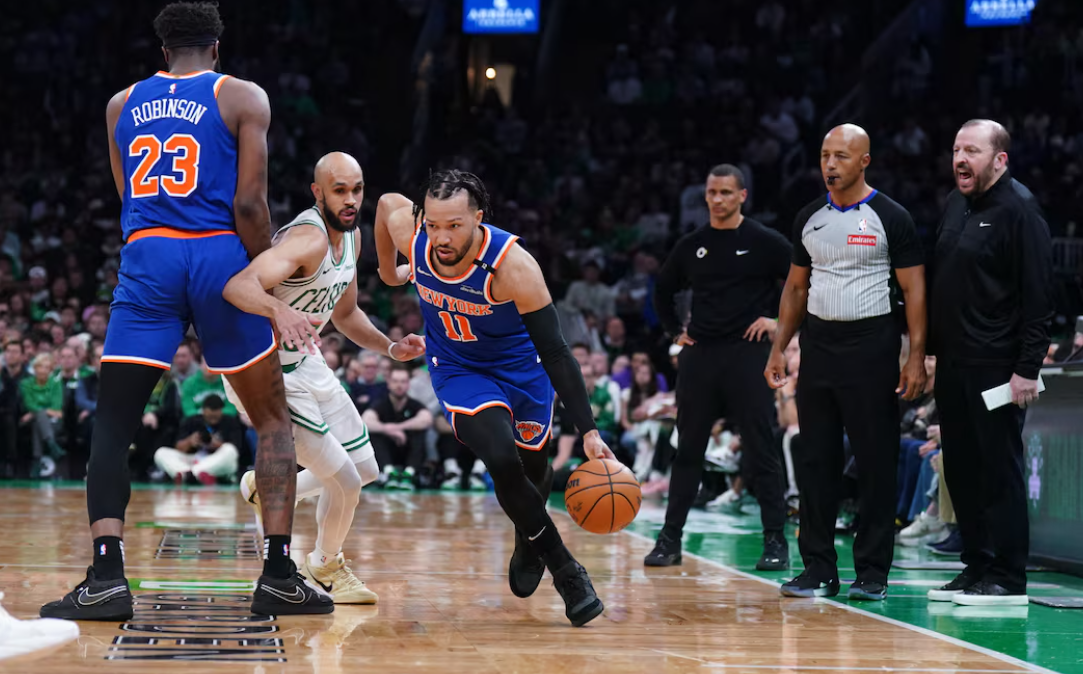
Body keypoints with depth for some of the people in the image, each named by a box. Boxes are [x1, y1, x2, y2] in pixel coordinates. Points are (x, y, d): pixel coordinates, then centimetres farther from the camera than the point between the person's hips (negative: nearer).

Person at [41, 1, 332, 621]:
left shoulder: (122, 105, 18)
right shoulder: (243, 98, 7)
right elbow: (249, 205, -3)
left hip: (146, 260, 2)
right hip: (220, 255, -2)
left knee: (113, 425, 4)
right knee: (273, 419, 12)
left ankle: (107, 578, -12)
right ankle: (280, 577, 4)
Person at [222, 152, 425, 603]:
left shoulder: (351, 236, 2)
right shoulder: (307, 238, -28)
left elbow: (344, 313, 19)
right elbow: (238, 285, -46)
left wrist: (390, 348, 5)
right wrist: (279, 311, -64)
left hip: (303, 359, 9)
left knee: (363, 467, 13)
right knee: (345, 484, -8)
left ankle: (267, 489, 33)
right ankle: (327, 566, 20)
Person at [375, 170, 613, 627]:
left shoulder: (513, 266, -35)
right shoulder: (408, 231, -26)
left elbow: (555, 353, -31)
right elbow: (386, 201, 1)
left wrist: (588, 431, -37)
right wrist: (388, 270, 16)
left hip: (520, 365, -1)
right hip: (457, 368, 1)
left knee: (533, 471, 15)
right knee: (502, 460, -23)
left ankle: (528, 539, 52)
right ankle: (566, 572, -7)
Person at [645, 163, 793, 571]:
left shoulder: (765, 243, -2)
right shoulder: (691, 246, 10)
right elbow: (663, 291, 24)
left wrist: (782, 321, -7)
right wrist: (675, 331, 14)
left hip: (748, 354, -4)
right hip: (699, 354, 4)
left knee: (761, 450, -3)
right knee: (687, 450, 7)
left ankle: (775, 540, 1)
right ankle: (670, 538, 12)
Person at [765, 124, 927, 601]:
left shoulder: (890, 218, -5)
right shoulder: (810, 218, 11)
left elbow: (915, 290, -6)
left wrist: (916, 358, -13)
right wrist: (778, 348, 9)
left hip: (871, 347, -5)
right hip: (818, 345, 5)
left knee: (876, 463, -1)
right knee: (816, 461, 6)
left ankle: (872, 573, 5)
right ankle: (818, 570, 12)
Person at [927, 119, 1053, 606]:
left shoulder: (1019, 210, -10)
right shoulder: (955, 205, 14)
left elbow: (1038, 296, -14)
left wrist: (1028, 368, -18)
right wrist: (931, 347, 14)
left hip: (996, 366, -8)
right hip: (952, 364, 8)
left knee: (1000, 469, -4)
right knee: (961, 469, 11)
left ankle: (1008, 579, 1)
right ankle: (976, 568, 20)